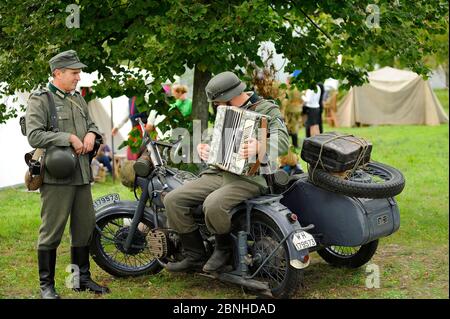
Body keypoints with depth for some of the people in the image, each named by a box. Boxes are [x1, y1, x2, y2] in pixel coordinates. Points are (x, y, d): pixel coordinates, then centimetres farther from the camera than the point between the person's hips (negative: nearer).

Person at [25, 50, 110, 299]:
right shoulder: (40, 100, -5)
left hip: (82, 175, 7)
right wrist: (69, 138, -17)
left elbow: (91, 124, 27)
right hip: (57, 175, -7)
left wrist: (91, 134, 3)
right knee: (51, 231, -3)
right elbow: (34, 136, -15)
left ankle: (82, 278, 25)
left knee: (84, 228, 12)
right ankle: (46, 285, 6)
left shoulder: (78, 99, 17)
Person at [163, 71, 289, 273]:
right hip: (218, 172, 8)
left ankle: (224, 249, -6)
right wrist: (203, 147, 8)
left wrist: (259, 147, -38)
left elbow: (282, 140, -17)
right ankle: (195, 256, 1)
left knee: (213, 205, -36)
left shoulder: (268, 110, -2)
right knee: (173, 200, -9)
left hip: (249, 177, -8)